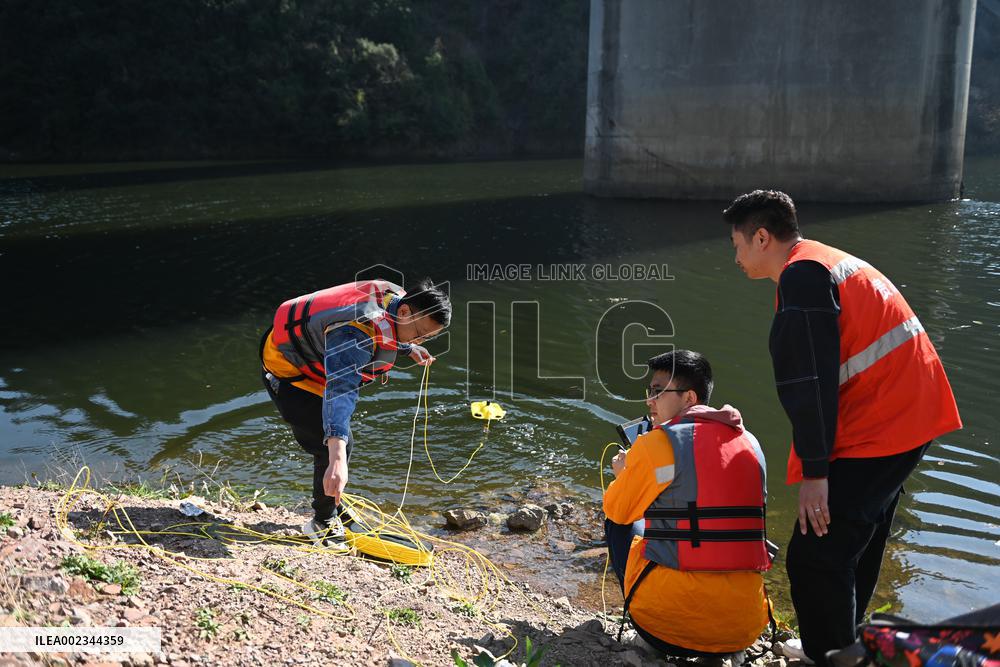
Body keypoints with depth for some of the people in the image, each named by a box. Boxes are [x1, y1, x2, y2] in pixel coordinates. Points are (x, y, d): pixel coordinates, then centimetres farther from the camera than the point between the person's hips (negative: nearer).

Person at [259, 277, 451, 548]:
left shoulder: (396, 297, -14)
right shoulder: (356, 332, -42)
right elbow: (340, 392, -57)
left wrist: (408, 348, 7)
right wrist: (337, 458, -68)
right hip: (287, 371, -9)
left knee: (339, 443, 19)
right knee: (335, 445, -15)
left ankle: (333, 509, 40)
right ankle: (322, 523, 7)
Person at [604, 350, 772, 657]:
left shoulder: (657, 443, -9)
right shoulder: (750, 443, 9)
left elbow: (617, 510, 5)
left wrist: (623, 474, 27)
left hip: (670, 616, -4)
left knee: (618, 523, 20)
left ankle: (652, 632, 13)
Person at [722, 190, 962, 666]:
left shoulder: (801, 274, -15)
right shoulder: (834, 263, 18)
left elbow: (811, 381, -21)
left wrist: (814, 471, -20)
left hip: (878, 428, -11)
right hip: (908, 417, 11)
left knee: (815, 559, -9)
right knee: (855, 548, 23)